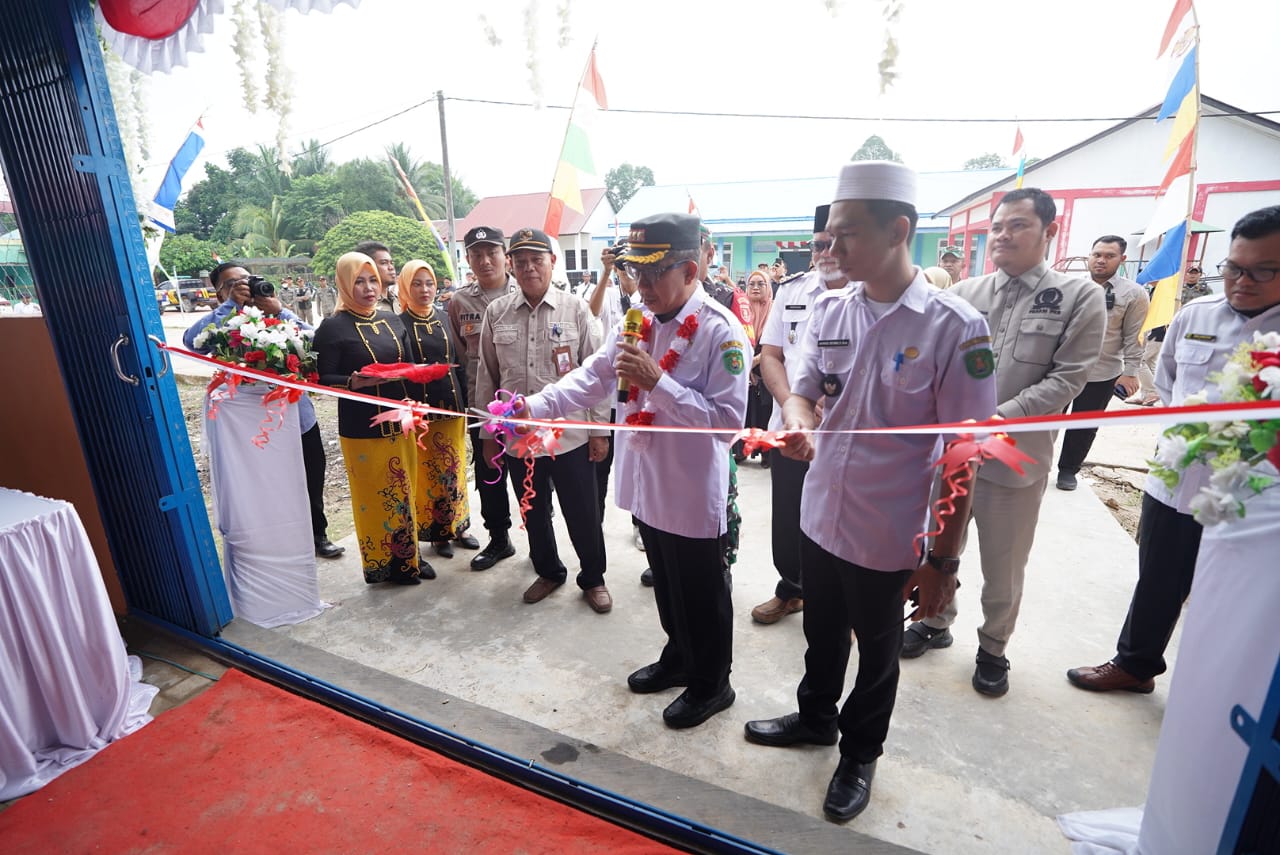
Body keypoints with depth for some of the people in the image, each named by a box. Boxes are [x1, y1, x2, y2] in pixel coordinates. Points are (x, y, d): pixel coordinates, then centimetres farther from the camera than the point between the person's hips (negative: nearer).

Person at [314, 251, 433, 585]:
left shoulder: (391, 320, 10)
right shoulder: (333, 327, -7)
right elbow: (323, 379, -9)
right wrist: (353, 382, -26)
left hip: (398, 423, 6)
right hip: (361, 429, -5)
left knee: (404, 494, 12)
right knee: (374, 497, 3)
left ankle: (407, 557, 27)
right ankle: (383, 564, 19)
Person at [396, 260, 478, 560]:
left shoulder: (444, 320, 10)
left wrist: (466, 402, 9)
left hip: (452, 405, 4)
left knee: (455, 469, 10)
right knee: (428, 472, 3)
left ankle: (457, 526, 24)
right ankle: (436, 532, 17)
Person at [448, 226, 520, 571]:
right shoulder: (459, 302, 4)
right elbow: (459, 354, 13)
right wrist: (468, 394, 10)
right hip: (481, 405, 3)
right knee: (488, 475, 14)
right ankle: (498, 539, 33)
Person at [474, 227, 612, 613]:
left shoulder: (576, 309, -3)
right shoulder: (496, 313, 3)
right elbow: (487, 377, 8)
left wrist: (599, 429, -3)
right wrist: (488, 433, 9)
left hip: (571, 434, -2)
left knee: (583, 514, 8)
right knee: (533, 513, 18)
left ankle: (593, 579, 31)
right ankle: (548, 572, 41)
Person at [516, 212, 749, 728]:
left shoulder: (721, 331, -19)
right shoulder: (641, 321, 4)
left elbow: (728, 419, -24)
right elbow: (592, 378, 4)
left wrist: (656, 381, -29)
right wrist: (535, 406, -10)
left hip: (693, 493, -7)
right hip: (646, 484, 7)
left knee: (702, 597, 13)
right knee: (667, 588, 25)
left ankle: (711, 684, 37)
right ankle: (679, 657, 49)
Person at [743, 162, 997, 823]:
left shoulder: (954, 328, -17)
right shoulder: (829, 309, -2)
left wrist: (945, 559, -11)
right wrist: (798, 426, -20)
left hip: (889, 537, -4)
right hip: (820, 518, 4)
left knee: (877, 652, 20)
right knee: (821, 634, 25)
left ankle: (859, 754, 46)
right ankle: (815, 718, 53)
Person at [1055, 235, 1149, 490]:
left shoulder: (1134, 294, -3)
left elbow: (1133, 338, -3)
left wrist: (1129, 372, -7)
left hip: (1102, 375, -1)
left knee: (1084, 427, 11)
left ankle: (1068, 469, 26)